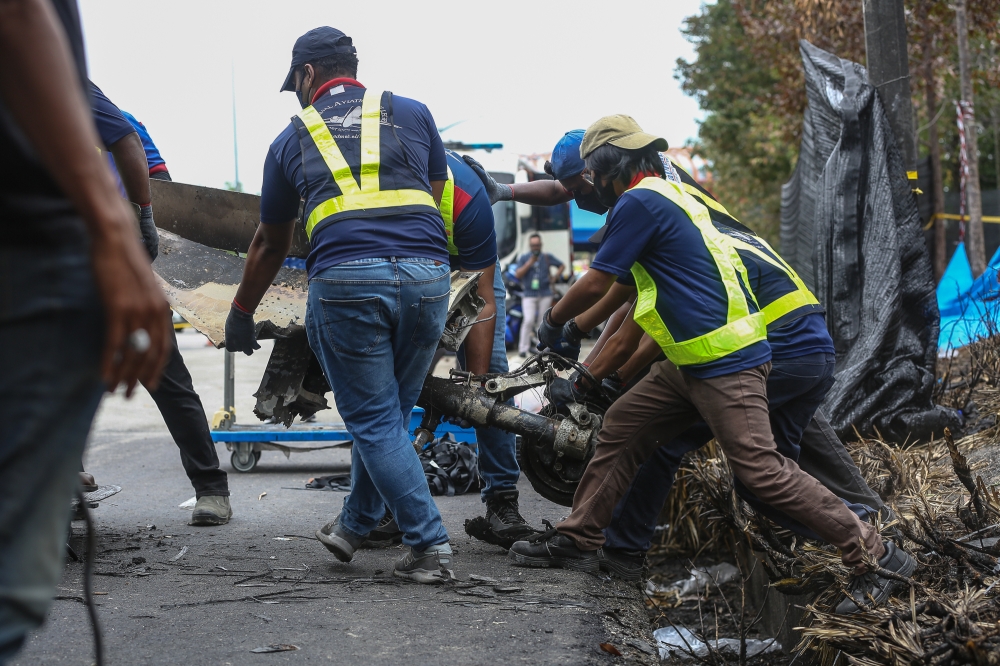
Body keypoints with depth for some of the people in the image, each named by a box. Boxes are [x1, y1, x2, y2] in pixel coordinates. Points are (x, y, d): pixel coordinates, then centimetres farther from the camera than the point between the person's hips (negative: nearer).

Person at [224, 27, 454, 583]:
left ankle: (431, 546, 1)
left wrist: (241, 314, 38)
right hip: (428, 275, 2)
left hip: (345, 278, -2)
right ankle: (356, 526, 28)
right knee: (392, 412, 16)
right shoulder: (412, 114, 20)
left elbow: (271, 244, 26)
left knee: (375, 421, 6)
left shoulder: (292, 139, 18)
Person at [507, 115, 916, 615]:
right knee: (621, 429, 13)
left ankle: (873, 555, -7)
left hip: (727, 365, -11)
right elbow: (625, 290, 29)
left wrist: (553, 322, 10)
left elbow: (594, 285, -8)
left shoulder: (639, 202, -12)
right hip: (689, 364, 11)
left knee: (761, 471, -12)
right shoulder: (668, 196, 19)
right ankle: (576, 540, 21)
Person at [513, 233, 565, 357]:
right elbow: (517, 274, -6)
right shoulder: (524, 258, 5)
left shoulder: (547, 257, 9)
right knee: (529, 320, -16)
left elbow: (562, 265, 20)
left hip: (545, 295, 2)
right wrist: (529, 263, -14)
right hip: (529, 295, -2)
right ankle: (523, 348, -14)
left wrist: (557, 276, 3)